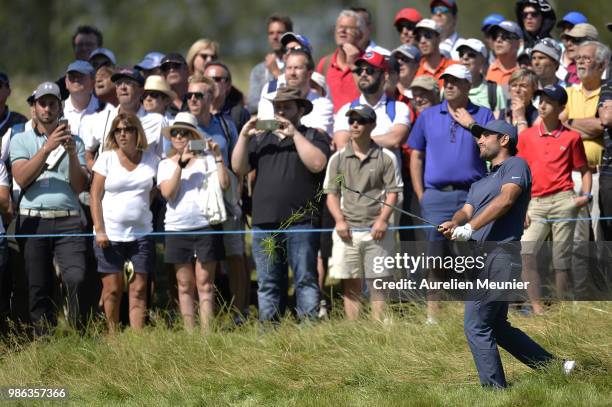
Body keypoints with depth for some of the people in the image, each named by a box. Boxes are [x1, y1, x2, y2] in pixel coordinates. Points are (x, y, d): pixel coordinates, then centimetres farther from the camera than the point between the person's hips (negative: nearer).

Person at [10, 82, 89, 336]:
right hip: (33, 220, 0)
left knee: (76, 278, -18)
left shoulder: (74, 141, 15)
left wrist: (72, 155, -9)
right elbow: (22, 179, -5)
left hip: (68, 221, 0)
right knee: (39, 288, 0)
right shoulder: (21, 141, 12)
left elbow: (80, 186, 6)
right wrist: (47, 148, -12)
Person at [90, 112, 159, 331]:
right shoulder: (107, 158, 2)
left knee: (138, 289, -2)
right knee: (112, 288, -1)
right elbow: (95, 195, -1)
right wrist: (99, 230, -8)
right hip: (110, 234, -1)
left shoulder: (151, 160, 7)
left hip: (141, 233, 1)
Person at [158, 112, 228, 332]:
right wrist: (181, 164, -13)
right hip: (177, 229, 2)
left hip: (205, 227, -2)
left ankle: (206, 334, -6)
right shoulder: (166, 164, 11)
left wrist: (218, 157, -12)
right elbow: (167, 192, -6)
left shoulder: (206, 159, 4)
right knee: (185, 285, 5)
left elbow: (224, 184, -6)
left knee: (205, 284, -4)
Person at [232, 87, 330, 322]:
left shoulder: (312, 137, 8)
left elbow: (317, 163, -11)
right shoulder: (261, 139, 22)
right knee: (268, 283, 5)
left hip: (300, 222, -4)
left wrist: (294, 134, -10)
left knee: (305, 279, -7)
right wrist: (244, 136, 1)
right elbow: (239, 168, 12)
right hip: (265, 223, 4)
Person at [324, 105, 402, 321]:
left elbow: (393, 192, 1)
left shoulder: (386, 157, 3)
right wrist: (339, 220, -6)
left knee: (377, 286, 0)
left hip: (376, 230, -2)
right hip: (347, 230, 2)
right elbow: (331, 193, 9)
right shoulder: (338, 158, 8)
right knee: (350, 286, 2)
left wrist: (382, 219, -12)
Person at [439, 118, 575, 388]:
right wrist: (455, 223, -13)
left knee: (476, 326, -12)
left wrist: (470, 227, -25)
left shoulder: (516, 165, 0)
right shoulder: (480, 184, 28)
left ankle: (495, 390, -10)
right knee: (496, 327, 14)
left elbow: (506, 199, -16)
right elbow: (467, 210, 11)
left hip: (500, 253, -10)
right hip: (481, 258, 10)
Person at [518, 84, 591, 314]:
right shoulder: (527, 136, 10)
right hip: (535, 203, 2)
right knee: (525, 254, -15)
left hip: (563, 201, -2)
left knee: (561, 260, 1)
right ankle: (537, 306, -15)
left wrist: (586, 195, -5)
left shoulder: (571, 137, 5)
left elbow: (584, 170, 12)